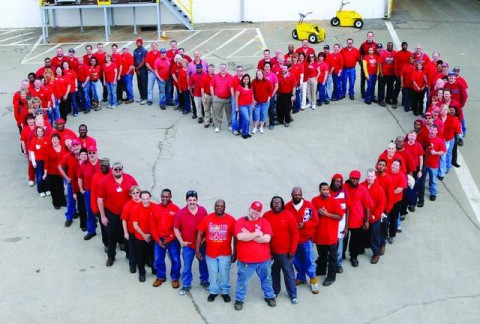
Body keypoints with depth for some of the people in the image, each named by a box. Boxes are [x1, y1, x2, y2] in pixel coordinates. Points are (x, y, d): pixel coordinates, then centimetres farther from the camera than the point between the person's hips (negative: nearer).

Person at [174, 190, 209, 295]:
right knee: (187, 266, 11)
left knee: (203, 263, 18)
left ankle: (204, 281, 40)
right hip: (188, 244, -1)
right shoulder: (180, 213, -14)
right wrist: (181, 242, -11)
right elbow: (176, 228, -4)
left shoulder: (203, 211, -10)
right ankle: (186, 285, 28)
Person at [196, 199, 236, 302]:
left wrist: (235, 253, -2)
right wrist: (197, 250, -2)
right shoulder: (207, 219, -7)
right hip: (210, 253, 1)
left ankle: (225, 292, 32)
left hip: (225, 254, -1)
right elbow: (200, 234, 0)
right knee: (212, 275, 15)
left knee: (224, 275, 11)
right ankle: (213, 291, 35)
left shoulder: (231, 220, -10)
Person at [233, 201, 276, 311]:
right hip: (246, 259, -2)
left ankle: (269, 296, 39)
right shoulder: (240, 221, -6)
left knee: (266, 279, 19)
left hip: (263, 259, 2)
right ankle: (239, 299, 28)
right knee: (242, 281, 11)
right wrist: (257, 234, -17)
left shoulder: (264, 222, -3)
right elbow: (240, 237, -23)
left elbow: (267, 239, -16)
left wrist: (249, 235, -16)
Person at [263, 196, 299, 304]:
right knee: (274, 272, 18)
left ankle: (293, 294, 19)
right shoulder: (266, 216, -3)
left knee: (288, 273, 6)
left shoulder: (289, 216, -11)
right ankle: (275, 291, 35)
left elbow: (295, 234, -8)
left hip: (285, 252, -3)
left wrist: (292, 250, -9)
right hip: (271, 251, 3)